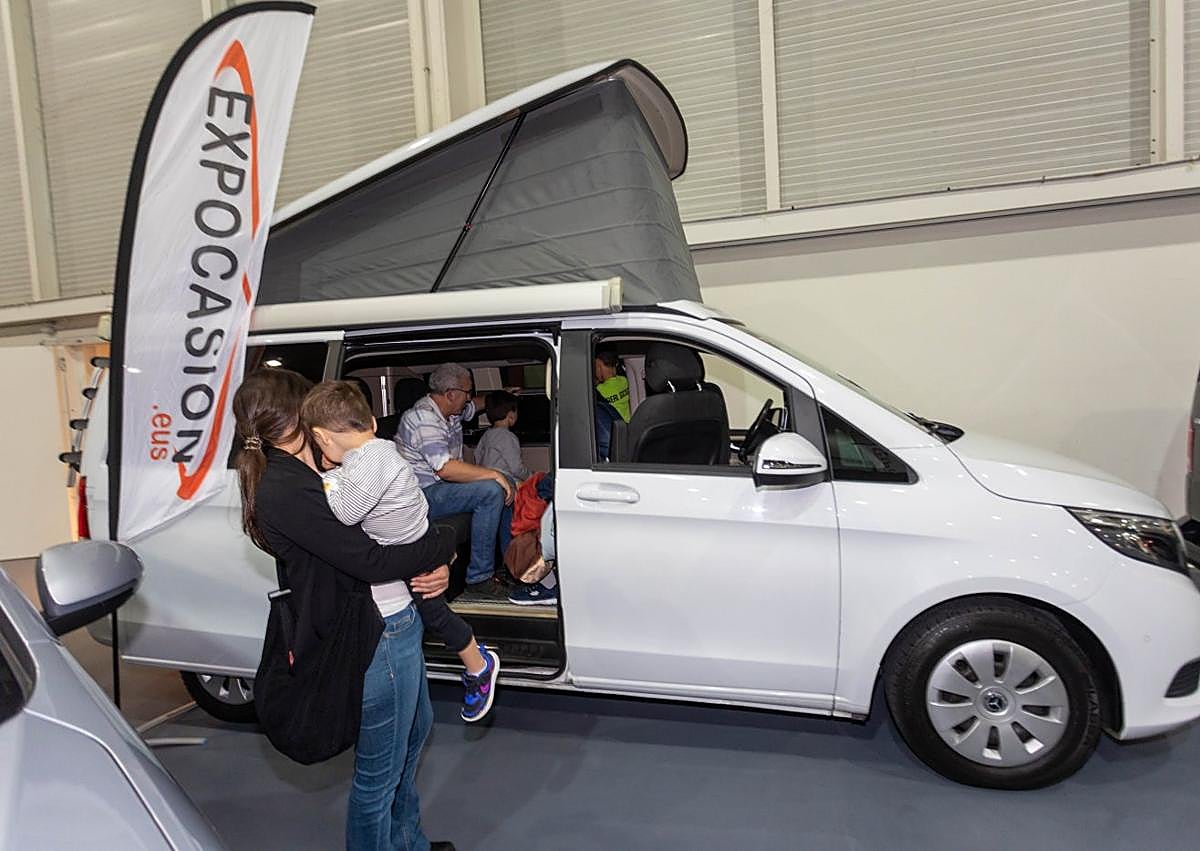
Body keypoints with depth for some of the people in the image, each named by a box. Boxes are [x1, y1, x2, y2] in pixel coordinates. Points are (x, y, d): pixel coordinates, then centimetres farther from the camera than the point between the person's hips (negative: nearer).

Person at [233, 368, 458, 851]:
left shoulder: (308, 475, 8)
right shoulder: (284, 490, -24)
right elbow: (370, 562, -27)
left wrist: (434, 569, -9)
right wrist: (444, 543, -12)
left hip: (396, 625, 11)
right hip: (374, 641, -11)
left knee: (414, 730, 29)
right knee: (379, 772, 8)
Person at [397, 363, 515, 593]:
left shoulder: (450, 412, 10)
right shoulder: (423, 417, -20)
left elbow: (475, 406, 37)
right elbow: (445, 468, -31)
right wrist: (494, 474, -27)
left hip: (443, 487, 11)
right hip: (423, 496, -11)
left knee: (506, 484, 8)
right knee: (491, 491, -27)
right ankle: (479, 577, -22)